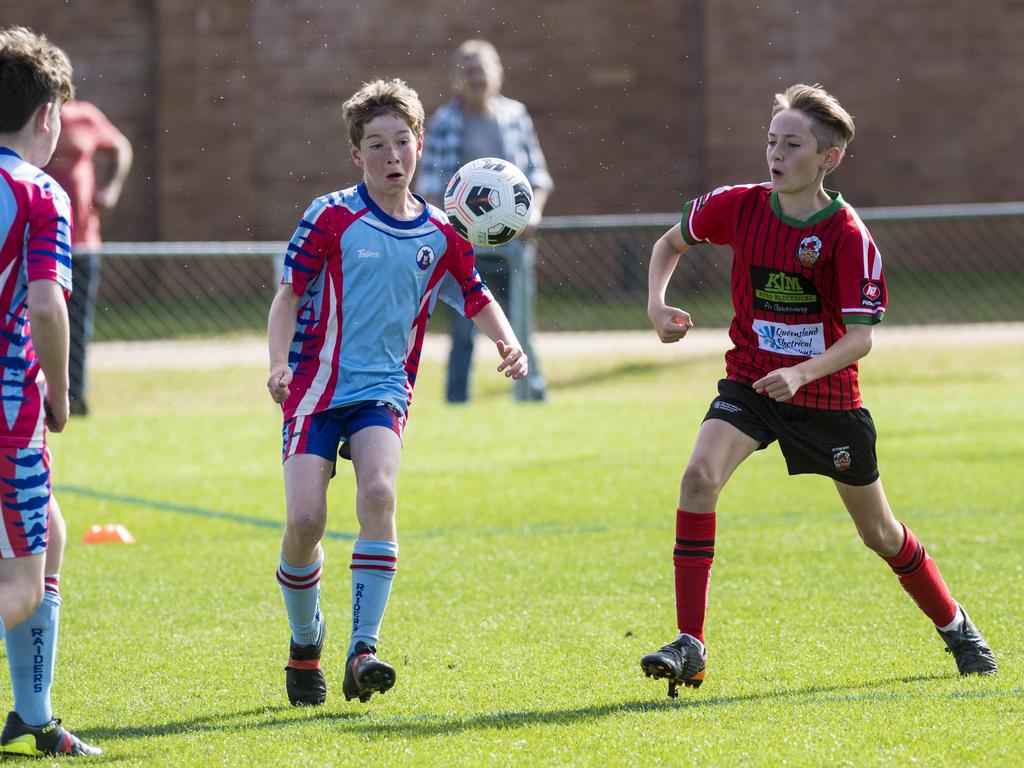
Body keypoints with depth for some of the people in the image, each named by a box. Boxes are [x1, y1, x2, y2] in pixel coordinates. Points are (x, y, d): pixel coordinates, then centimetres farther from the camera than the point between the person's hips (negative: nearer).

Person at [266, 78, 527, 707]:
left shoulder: (440, 236, 5)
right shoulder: (331, 218, -5)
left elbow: (477, 298, 19)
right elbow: (289, 296, -1)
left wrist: (508, 344, 1)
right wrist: (279, 364, -15)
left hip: (383, 391, 2)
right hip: (317, 388, -2)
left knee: (378, 493, -25)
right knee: (305, 519, -14)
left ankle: (364, 650, -23)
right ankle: (305, 644, 12)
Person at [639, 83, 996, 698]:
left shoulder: (848, 236, -17)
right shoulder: (740, 207, -7)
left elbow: (860, 337, -19)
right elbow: (672, 242, 12)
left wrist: (803, 373, -35)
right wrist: (658, 304, -5)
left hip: (827, 395, -2)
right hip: (750, 379, 2)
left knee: (879, 531, 11)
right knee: (700, 474, -25)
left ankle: (955, 626, 38)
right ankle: (691, 647, -24)